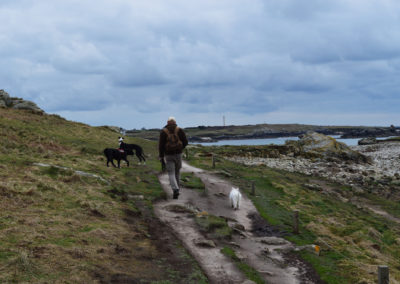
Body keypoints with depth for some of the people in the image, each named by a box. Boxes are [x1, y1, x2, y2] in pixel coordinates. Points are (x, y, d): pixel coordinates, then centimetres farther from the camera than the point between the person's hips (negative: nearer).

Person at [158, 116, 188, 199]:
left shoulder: (163, 131, -3)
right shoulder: (179, 130, -1)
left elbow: (161, 144, -8)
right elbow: (185, 141, -2)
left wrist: (161, 156, 1)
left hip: (168, 155, -1)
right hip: (178, 154, 1)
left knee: (171, 174, -1)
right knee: (177, 171, 22)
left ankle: (175, 190, -20)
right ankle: (177, 186, 34)